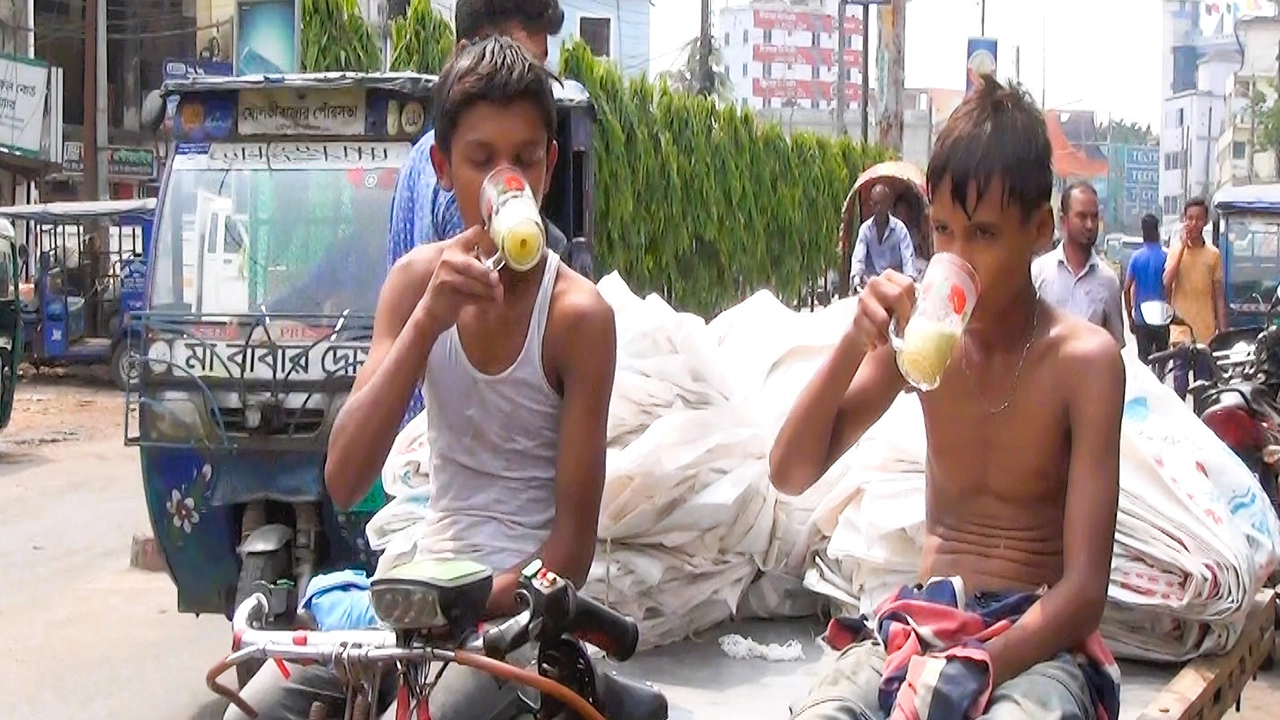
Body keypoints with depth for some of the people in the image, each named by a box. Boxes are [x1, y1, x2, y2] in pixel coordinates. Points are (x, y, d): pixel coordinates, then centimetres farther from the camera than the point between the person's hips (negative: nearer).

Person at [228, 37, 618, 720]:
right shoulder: (418, 278, -2)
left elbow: (573, 546, -11)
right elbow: (343, 482, -14)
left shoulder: (577, 314, -13)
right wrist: (427, 320, -23)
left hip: (515, 597, -4)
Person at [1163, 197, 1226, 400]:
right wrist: (1183, 246, -13)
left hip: (1206, 330, 2)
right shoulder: (1176, 248, 1)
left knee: (1204, 382, 7)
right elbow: (1167, 282, -12)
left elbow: (1219, 294, 7)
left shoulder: (1213, 254, 4)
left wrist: (1223, 330, 3)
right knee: (1180, 382, 0)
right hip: (1181, 328, -1)